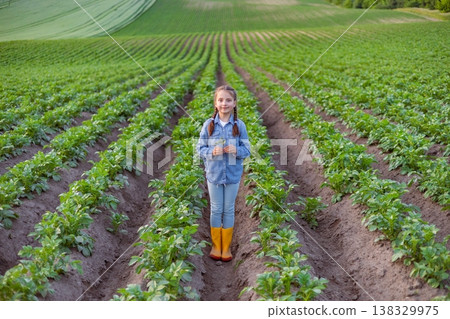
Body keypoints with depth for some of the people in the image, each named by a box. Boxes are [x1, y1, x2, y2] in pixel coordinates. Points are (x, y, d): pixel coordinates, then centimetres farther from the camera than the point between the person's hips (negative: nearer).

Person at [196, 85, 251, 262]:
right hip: (214, 174, 0)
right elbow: (200, 149, -2)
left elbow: (247, 150, -1)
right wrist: (212, 152, -22)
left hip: (233, 174, 0)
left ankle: (226, 247, 26)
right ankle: (216, 245, 28)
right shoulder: (209, 124, -7)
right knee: (216, 210, 12)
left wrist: (236, 150, -22)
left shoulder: (239, 125, -7)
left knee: (229, 210, 11)